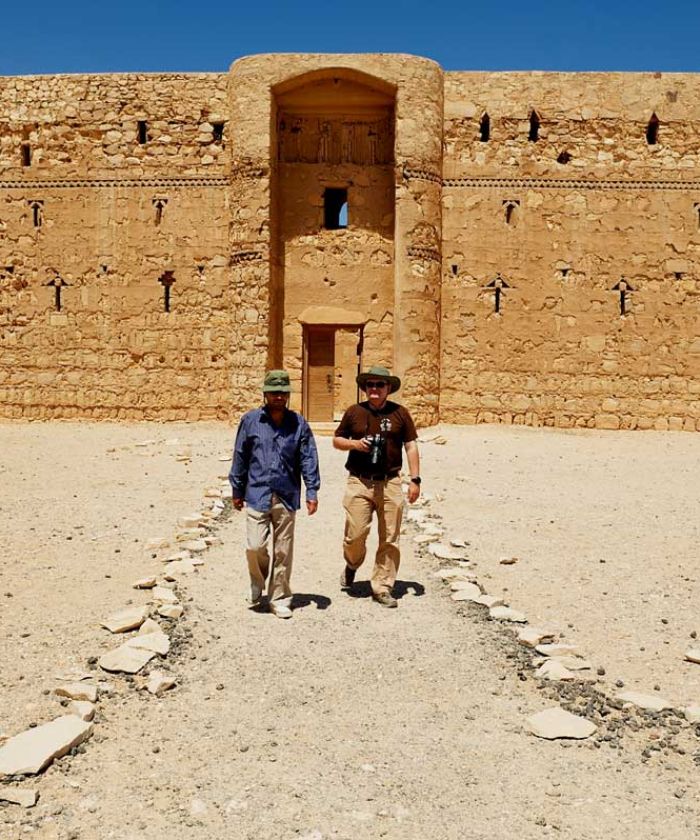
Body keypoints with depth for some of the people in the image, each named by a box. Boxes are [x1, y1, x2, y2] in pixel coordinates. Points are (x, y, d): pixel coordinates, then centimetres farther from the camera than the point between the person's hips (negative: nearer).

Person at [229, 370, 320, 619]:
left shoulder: (298, 423, 3)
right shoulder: (250, 420, 1)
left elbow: (308, 458, 3)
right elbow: (240, 457, 6)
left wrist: (312, 491, -3)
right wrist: (237, 490, 8)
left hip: (287, 497, 1)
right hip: (257, 495, -1)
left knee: (283, 552, 7)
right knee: (255, 547, -6)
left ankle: (279, 598, 22)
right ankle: (257, 584, 25)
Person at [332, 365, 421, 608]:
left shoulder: (400, 413, 5)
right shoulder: (354, 412, 6)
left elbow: (411, 446, 6)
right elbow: (336, 440, 13)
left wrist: (415, 479, -1)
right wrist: (354, 443, -8)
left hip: (390, 483, 1)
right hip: (359, 482, 0)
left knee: (389, 539, 4)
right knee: (355, 534, -4)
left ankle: (382, 588, 17)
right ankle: (352, 565, 29)